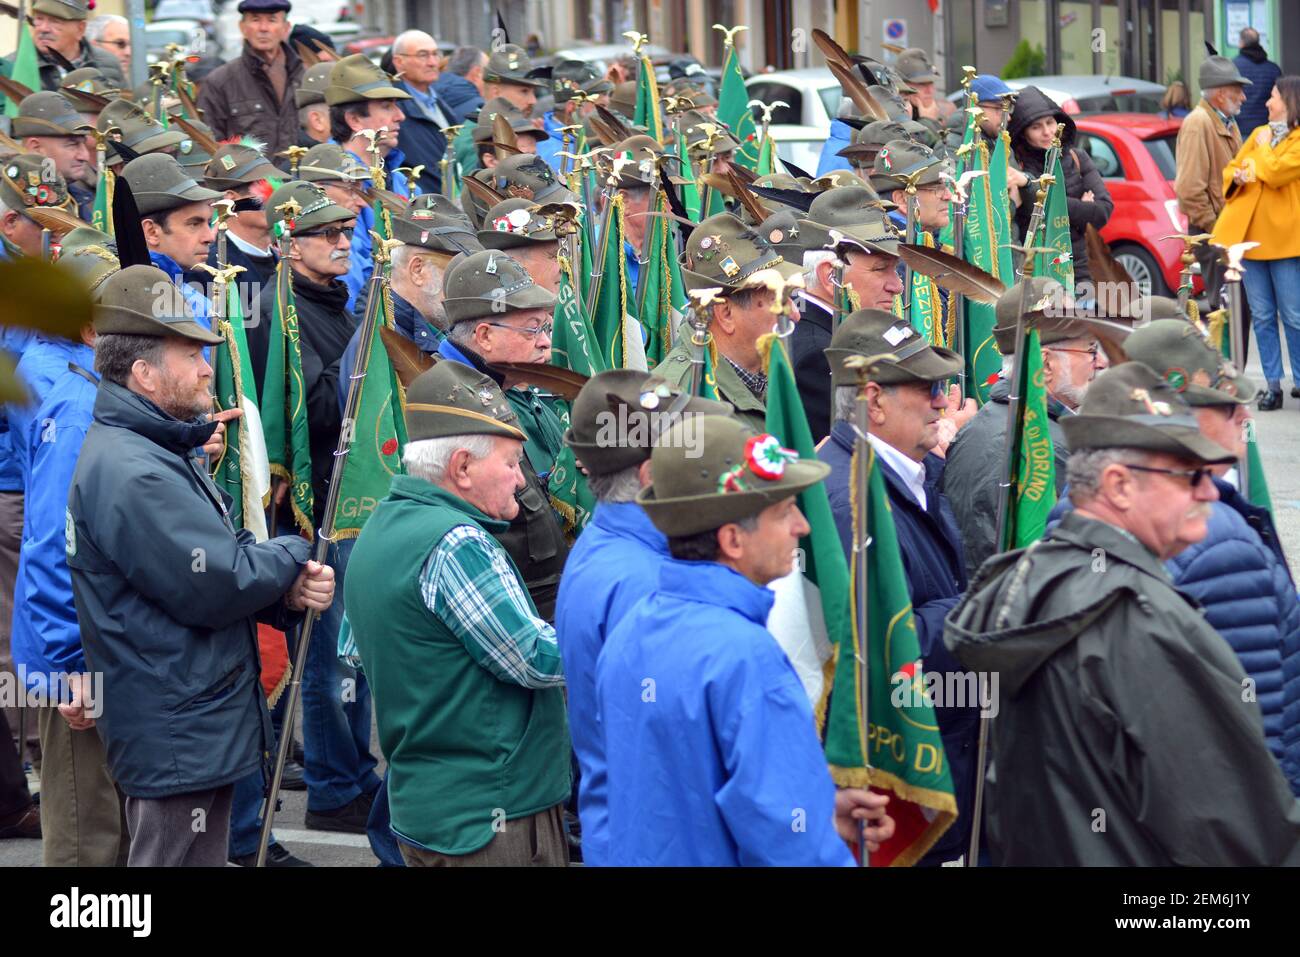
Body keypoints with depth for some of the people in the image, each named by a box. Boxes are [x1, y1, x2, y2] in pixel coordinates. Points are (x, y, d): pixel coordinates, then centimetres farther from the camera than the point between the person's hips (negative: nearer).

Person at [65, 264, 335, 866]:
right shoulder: (130, 474, -22)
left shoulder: (157, 453, 14)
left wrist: (286, 590, -4)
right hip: (179, 741, -11)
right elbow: (215, 588, -23)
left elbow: (218, 564, 16)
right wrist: (291, 556, -5)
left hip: (200, 727, 11)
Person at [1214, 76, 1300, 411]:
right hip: (1249, 233, 6)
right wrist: (1237, 177, -3)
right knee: (1262, 316, 6)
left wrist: (1264, 147, 0)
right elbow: (1230, 170, 20)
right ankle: (1273, 383, 11)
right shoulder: (1259, 133, 16)